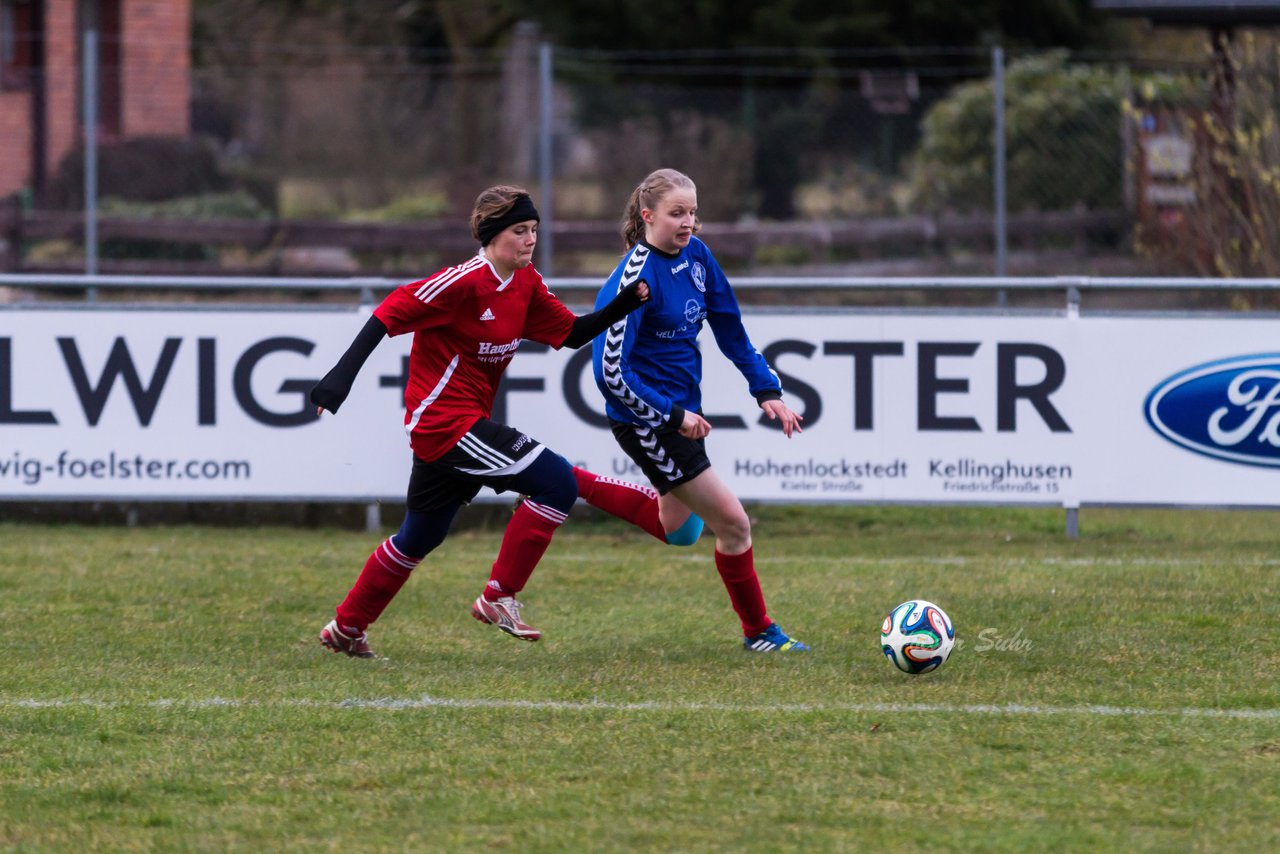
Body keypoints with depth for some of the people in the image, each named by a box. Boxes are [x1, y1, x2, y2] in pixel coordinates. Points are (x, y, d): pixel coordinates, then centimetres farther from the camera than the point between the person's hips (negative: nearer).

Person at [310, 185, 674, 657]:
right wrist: (342, 375, -27)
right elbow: (390, 313, -21)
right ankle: (499, 598, -8)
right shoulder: (464, 281, -20)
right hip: (445, 422, -10)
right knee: (557, 481, -16)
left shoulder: (526, 283, 6)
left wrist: (624, 303, -7)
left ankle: (346, 628, 34)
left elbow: (572, 333, 8)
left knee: (418, 538, 21)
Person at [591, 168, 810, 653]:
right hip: (646, 419, -9)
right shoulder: (636, 278, -24)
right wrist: (672, 415, -25)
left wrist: (766, 389, 5)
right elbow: (609, 370, -25)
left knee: (675, 522, 26)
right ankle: (758, 631, 10)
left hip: (681, 406, 9)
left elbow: (728, 326, 11)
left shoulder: (695, 254, 0)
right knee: (732, 522, -5)